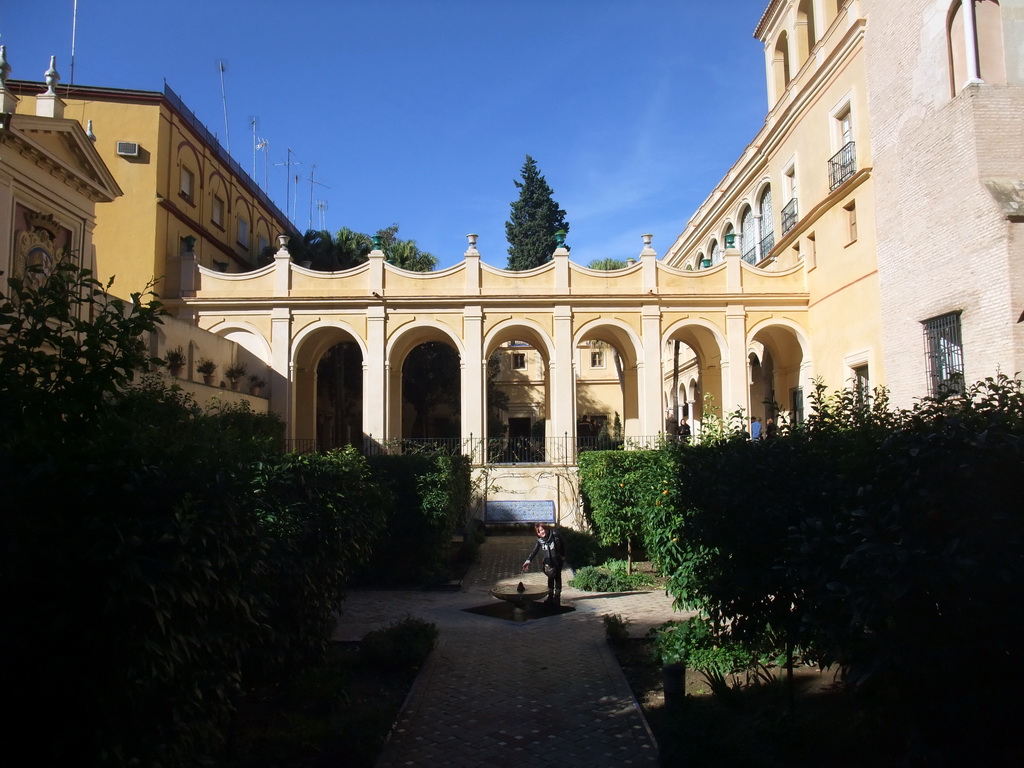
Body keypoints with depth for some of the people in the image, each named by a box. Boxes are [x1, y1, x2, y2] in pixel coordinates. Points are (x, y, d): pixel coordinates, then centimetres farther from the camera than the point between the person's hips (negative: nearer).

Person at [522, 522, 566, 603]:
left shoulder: (555, 535, -20)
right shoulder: (540, 540, -11)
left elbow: (563, 544, -10)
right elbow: (534, 550, -15)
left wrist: (563, 556, -11)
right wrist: (528, 560, -27)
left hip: (557, 560, -3)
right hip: (548, 561, 3)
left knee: (557, 577, 6)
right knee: (550, 578, 11)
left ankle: (557, 596, 15)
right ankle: (550, 596, 21)